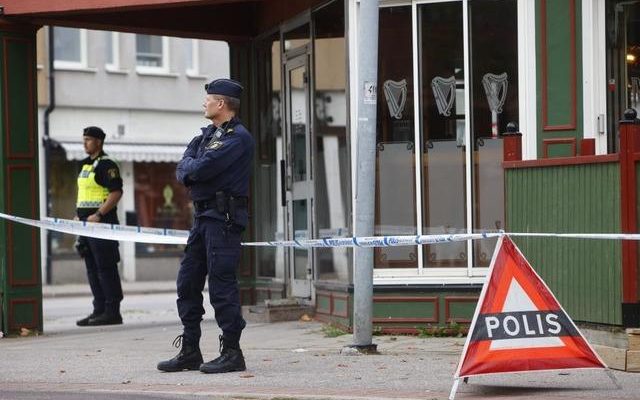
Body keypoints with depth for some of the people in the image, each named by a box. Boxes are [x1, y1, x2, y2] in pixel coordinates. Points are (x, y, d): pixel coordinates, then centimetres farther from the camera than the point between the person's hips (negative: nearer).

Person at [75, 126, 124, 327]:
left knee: (106, 269, -8)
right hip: (86, 224, 10)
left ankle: (112, 312, -6)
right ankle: (99, 311, 15)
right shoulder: (85, 165, 19)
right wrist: (79, 215, 16)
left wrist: (98, 215, -22)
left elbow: (116, 192, -18)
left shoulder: (106, 165, -10)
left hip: (102, 222, -10)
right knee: (92, 270, 10)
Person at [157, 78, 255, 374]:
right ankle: (189, 353, 17)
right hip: (203, 214, 10)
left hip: (224, 217, -10)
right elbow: (182, 170, 12)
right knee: (187, 282, 10)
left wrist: (191, 166, 0)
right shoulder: (208, 134, 18)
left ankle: (232, 353, -2)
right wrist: (194, 169, -9)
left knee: (221, 283, -8)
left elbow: (201, 169, -20)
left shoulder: (238, 137, -11)